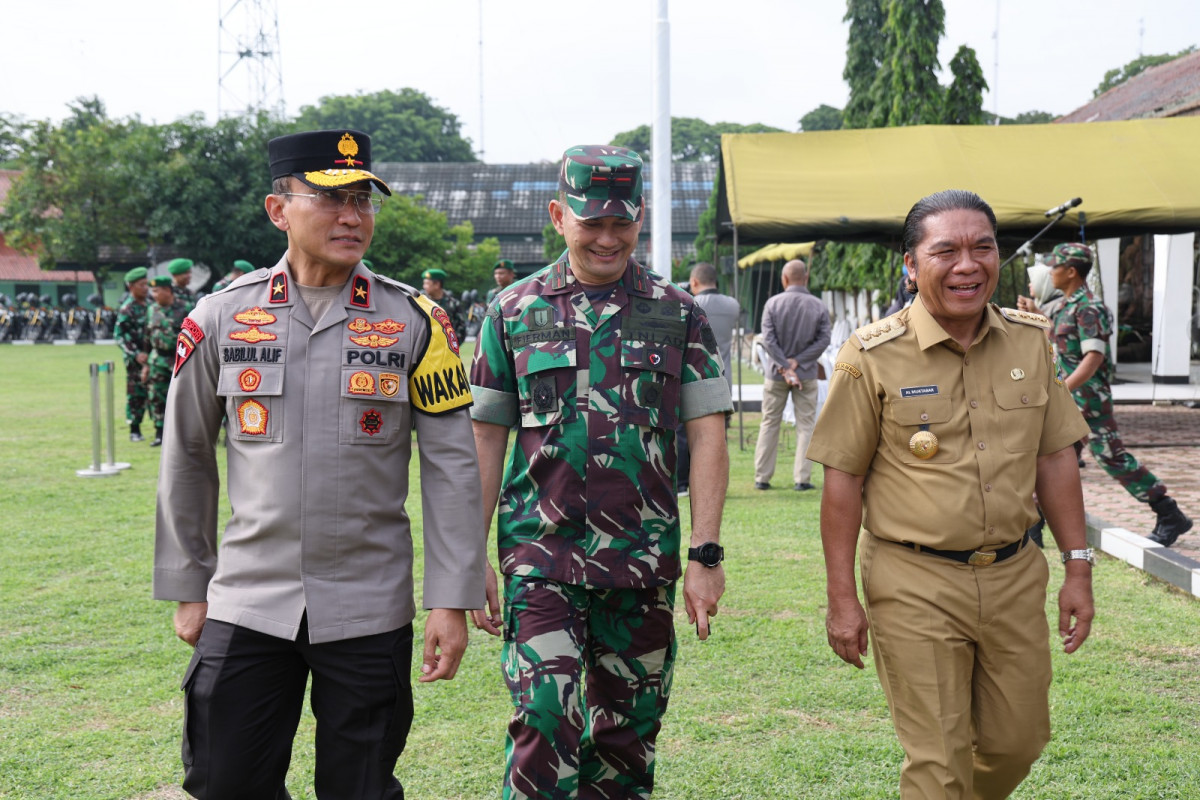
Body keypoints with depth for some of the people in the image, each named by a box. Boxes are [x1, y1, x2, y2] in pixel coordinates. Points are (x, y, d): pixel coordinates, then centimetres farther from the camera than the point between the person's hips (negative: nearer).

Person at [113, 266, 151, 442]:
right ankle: (134, 430, 7)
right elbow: (119, 335, -14)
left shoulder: (149, 305, 10)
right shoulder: (127, 309, -11)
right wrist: (136, 354, -21)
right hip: (135, 359, -6)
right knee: (136, 394, -1)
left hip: (151, 355, 6)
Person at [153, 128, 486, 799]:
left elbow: (452, 468, -2)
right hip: (246, 603, 1)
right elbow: (187, 460, 10)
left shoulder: (414, 321, -2)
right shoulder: (220, 318, 1)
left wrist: (453, 601, -5)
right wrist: (187, 588, 11)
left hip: (369, 611, -1)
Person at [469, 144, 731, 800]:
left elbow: (707, 434, 1)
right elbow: (486, 439, 6)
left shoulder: (678, 316, 4)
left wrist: (705, 554, -6)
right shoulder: (514, 311, 4)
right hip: (540, 555, -1)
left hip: (644, 562, 1)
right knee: (545, 723, -11)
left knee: (627, 734, 11)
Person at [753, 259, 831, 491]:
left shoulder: (773, 303, -5)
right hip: (807, 375, 0)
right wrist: (797, 362, -10)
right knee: (805, 426, 6)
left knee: (769, 424, 10)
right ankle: (802, 479, 2)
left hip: (775, 374, 0)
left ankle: (762, 477, 12)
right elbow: (823, 340, -8)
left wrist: (784, 367, -10)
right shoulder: (818, 306, -3)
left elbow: (768, 340, -11)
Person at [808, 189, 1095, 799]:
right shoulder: (872, 356, -11)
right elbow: (843, 479, -8)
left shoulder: (1030, 341, 3)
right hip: (914, 584, -4)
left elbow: (1055, 457, 9)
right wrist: (842, 599, -8)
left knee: (1017, 742, 18)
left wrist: (1077, 567, 8)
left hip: (1016, 576, 5)